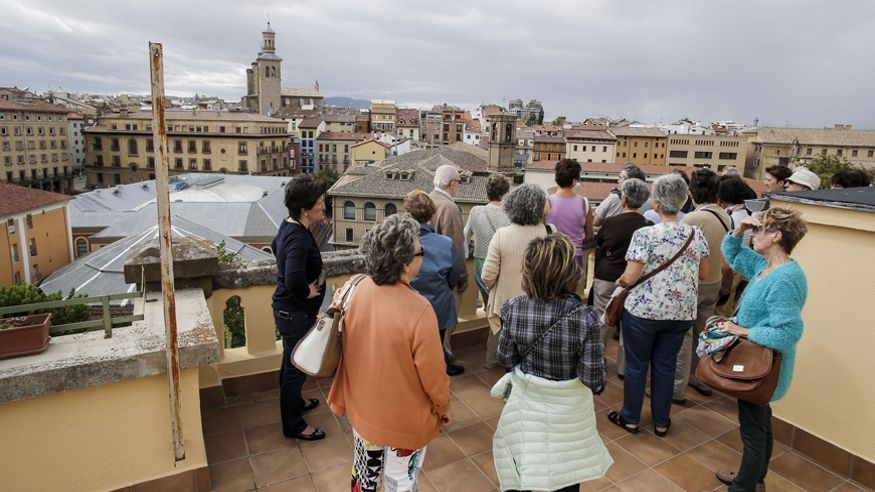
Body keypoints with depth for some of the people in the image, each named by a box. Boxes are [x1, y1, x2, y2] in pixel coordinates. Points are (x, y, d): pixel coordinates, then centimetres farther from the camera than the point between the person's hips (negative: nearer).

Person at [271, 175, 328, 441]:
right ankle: (293, 425, 27)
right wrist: (308, 292, -22)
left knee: (291, 362, 27)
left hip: (287, 308, 10)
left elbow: (275, 246, 23)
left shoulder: (288, 226, 0)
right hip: (296, 312, -10)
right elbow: (294, 279, -44)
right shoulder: (299, 237, -29)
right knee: (296, 367, 8)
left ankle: (293, 402, 50)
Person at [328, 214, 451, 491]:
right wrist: (443, 409, -1)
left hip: (362, 409, 5)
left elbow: (349, 351, -3)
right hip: (405, 421, -5)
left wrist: (342, 398, 12)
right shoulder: (419, 310, -32)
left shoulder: (360, 290, -14)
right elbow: (433, 375, -21)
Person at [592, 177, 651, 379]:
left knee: (600, 320, 13)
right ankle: (624, 368, 22)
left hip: (606, 277, 0)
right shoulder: (647, 225, -12)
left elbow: (597, 243, 7)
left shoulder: (611, 222, -12)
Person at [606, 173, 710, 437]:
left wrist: (619, 280, 2)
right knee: (665, 366, 17)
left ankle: (630, 419, 27)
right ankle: (661, 422, 31)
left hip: (644, 310, -4)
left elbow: (630, 277, -19)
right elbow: (703, 274, 8)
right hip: (681, 313, 5)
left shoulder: (644, 234, -17)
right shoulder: (696, 234, -2)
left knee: (636, 365, 12)